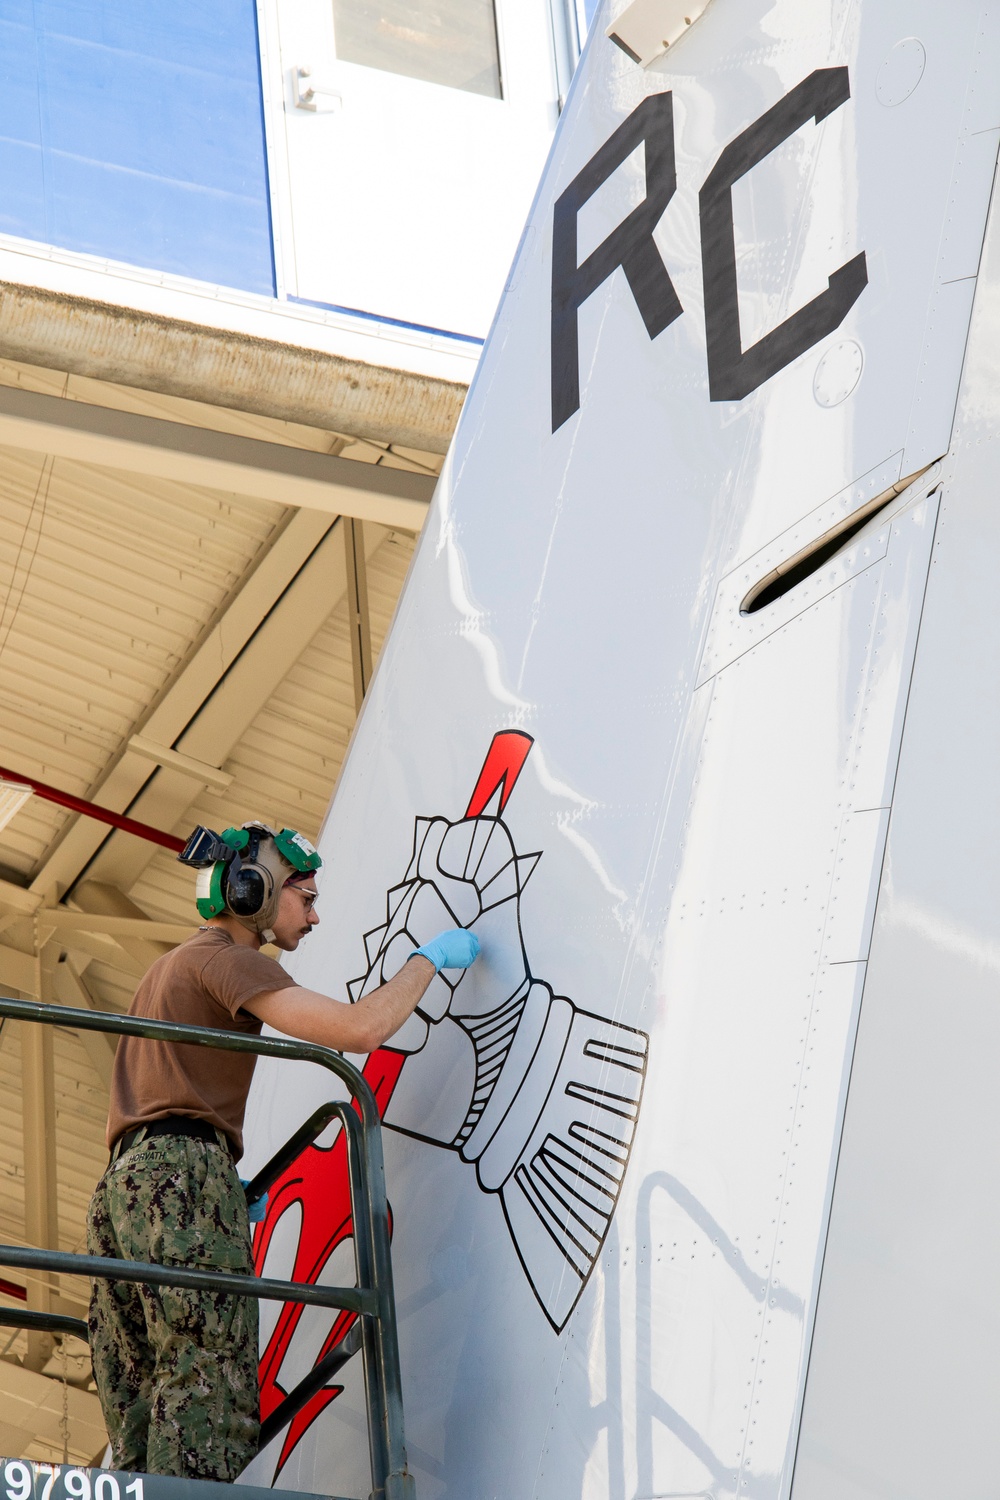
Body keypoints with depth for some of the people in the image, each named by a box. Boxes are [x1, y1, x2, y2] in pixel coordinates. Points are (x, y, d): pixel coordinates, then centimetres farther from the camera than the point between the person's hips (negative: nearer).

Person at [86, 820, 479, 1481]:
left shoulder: (171, 967, 31)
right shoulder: (223, 956, 0)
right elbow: (359, 1030, -14)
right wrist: (427, 959, 2)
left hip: (122, 1186, 10)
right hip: (184, 1181, -10)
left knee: (143, 1420, 2)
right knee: (211, 1398, -17)